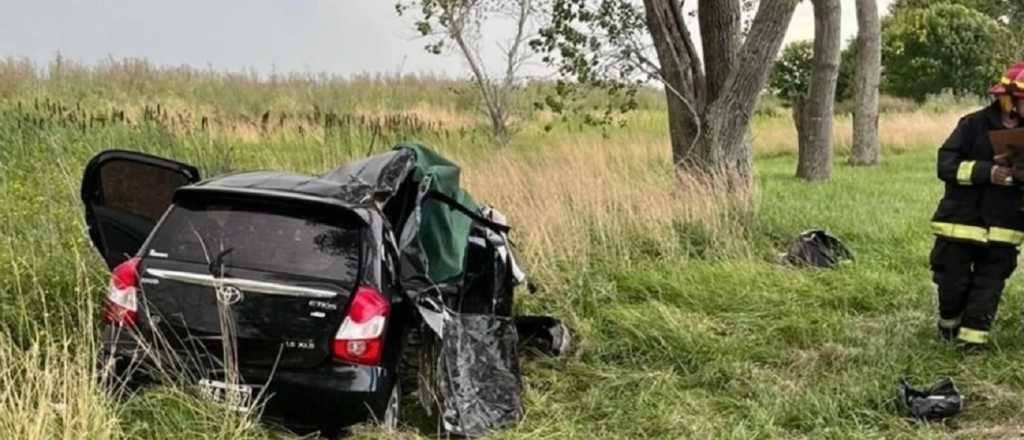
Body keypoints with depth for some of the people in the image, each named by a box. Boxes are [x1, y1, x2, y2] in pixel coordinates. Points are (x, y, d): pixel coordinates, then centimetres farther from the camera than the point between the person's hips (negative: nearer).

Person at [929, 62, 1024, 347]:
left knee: (989, 286, 4)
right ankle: (949, 322, 34)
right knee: (953, 281, 7)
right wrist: (987, 171, -24)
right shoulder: (974, 125, -8)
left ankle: (973, 338, 14)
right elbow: (946, 165, -12)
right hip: (961, 221, -3)